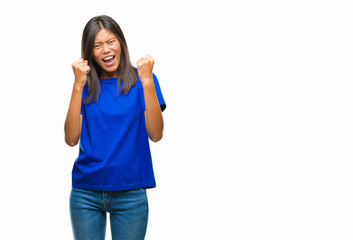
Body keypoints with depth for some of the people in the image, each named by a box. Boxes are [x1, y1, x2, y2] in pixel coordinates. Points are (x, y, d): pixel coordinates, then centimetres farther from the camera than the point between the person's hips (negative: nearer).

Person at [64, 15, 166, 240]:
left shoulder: (141, 80, 1)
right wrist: (79, 85, -11)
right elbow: (71, 139, -6)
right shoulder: (87, 86, 5)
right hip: (86, 193, 1)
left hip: (130, 193, -1)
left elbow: (156, 134, -11)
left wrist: (147, 81, -16)